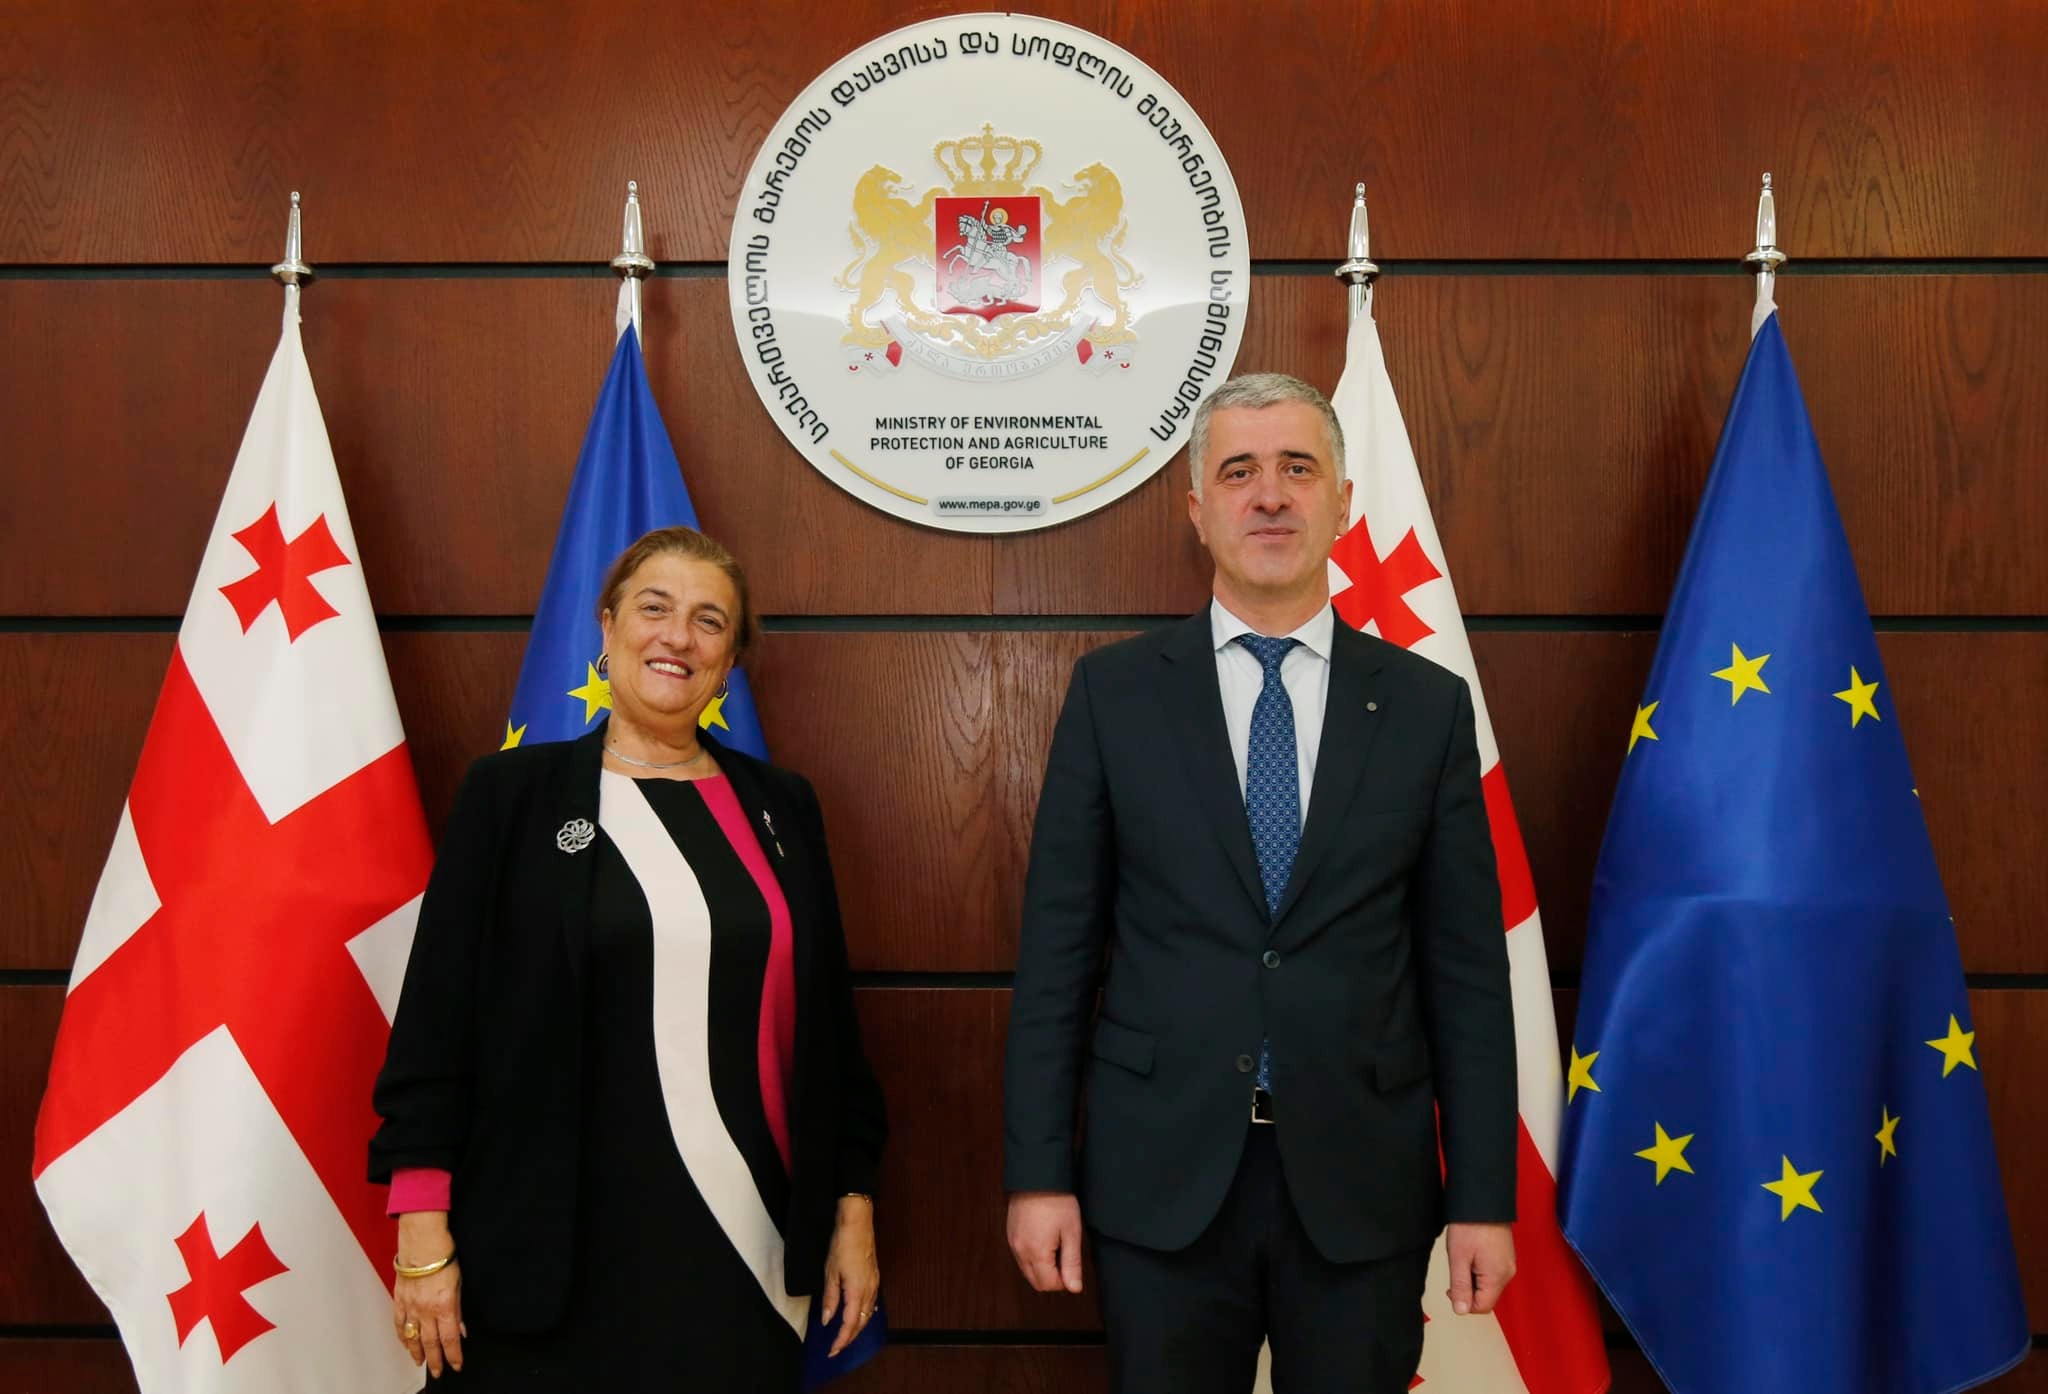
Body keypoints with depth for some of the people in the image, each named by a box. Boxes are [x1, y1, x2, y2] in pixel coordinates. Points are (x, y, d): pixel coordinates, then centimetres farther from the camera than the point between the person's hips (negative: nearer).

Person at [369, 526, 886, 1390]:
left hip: (741, 1248, 3)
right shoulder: (511, 794, 0)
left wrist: (854, 1205, 8)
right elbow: (437, 1012, -3)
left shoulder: (779, 808, 8)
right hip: (555, 1244, -2)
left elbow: (827, 1017, 11)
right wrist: (422, 1230, -8)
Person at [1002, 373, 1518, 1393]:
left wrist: (1484, 1195, 0)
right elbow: (1057, 946, 0)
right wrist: (1037, 1170, -3)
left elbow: (1465, 968, 2)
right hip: (1162, 1175, 0)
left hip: (1362, 1179, 1)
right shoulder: (1114, 691, 0)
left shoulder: (1427, 705, 2)